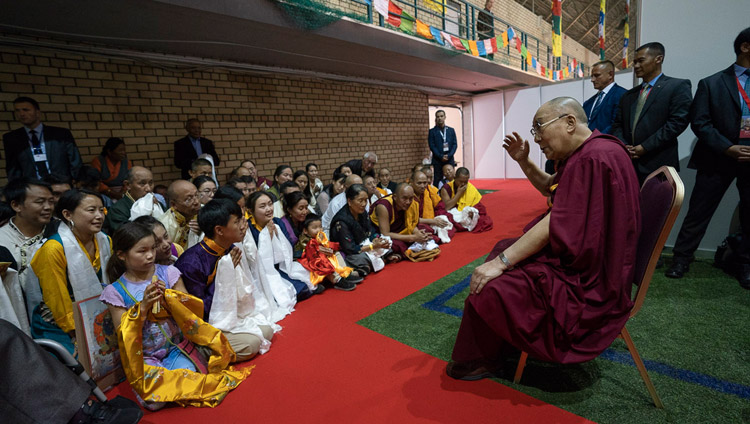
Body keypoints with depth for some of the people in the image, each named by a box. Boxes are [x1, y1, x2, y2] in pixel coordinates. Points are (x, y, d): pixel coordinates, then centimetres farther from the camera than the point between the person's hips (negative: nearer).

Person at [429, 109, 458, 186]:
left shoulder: (451, 130, 12)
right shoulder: (432, 131, 4)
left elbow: (455, 144, 6)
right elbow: (432, 146, -3)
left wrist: (449, 155, -9)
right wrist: (441, 156, -12)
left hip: (450, 159, 2)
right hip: (437, 160, -2)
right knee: (437, 180, -3)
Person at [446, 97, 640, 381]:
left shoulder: (594, 159, -24)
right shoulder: (583, 155, 9)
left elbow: (557, 226, -28)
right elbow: (551, 188, 25)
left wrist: (501, 262, -26)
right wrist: (523, 161, 10)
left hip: (586, 280, -11)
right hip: (577, 254, 11)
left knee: (489, 286, -17)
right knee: (502, 249, 17)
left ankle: (478, 361, 13)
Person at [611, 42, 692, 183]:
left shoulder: (678, 86, 3)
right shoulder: (628, 95, 20)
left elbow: (678, 121, -8)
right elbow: (617, 125, 17)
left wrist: (645, 147, -13)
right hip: (629, 166, 5)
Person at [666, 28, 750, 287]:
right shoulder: (712, 84, 2)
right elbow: (700, 122, -6)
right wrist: (728, 148, -15)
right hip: (718, 159, -3)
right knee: (698, 212, 3)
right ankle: (681, 259, 16)